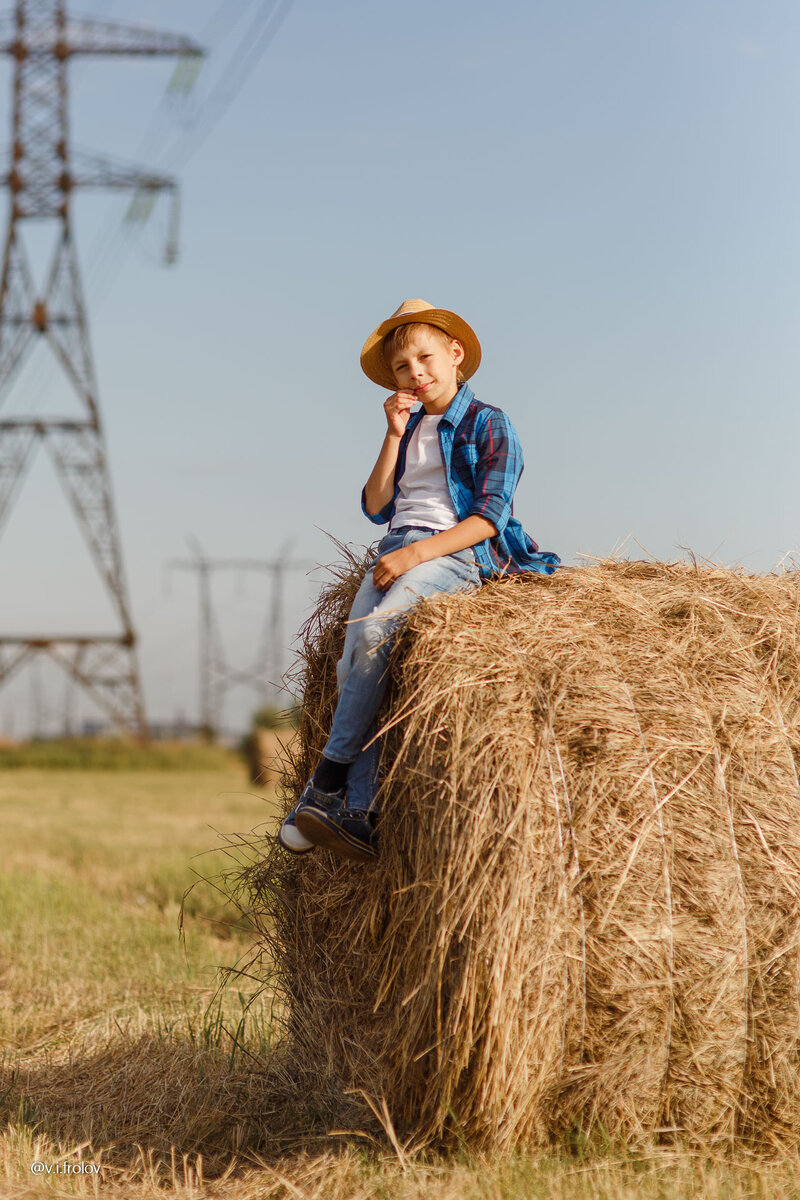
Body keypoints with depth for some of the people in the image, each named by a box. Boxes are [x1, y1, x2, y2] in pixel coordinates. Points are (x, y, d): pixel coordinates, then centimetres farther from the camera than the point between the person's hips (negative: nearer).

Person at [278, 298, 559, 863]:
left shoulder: (488, 424, 4)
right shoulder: (409, 428, 24)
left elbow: (488, 518, -7)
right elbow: (376, 507, 14)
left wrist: (416, 552, -17)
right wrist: (395, 435, 6)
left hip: (457, 553, -6)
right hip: (397, 551, 6)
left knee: (373, 630, -32)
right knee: (354, 657, -20)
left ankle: (326, 783, -26)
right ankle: (358, 815, -30)